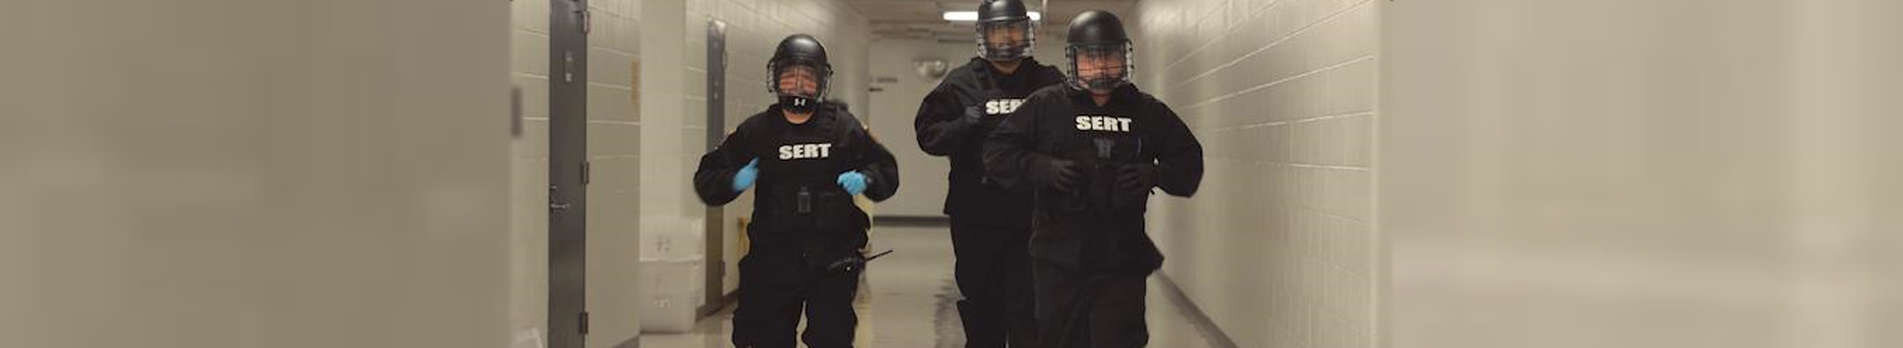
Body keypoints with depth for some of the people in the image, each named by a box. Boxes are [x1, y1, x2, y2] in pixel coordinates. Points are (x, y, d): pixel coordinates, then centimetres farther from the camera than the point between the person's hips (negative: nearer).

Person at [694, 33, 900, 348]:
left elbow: (887, 171, 11)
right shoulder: (755, 131, 3)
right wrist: (734, 181, -14)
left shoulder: (843, 127, 3)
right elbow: (707, 177, 6)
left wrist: (866, 180, -10)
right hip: (773, 258, 1)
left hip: (832, 259, -1)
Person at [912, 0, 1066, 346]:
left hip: (1032, 218, -1)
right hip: (976, 217, 1)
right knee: (982, 308, 13)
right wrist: (964, 125, -15)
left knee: (1028, 314, -4)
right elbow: (928, 132, 2)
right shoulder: (961, 82, 5)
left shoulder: (1050, 83, 4)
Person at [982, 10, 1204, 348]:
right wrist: (1044, 168, -15)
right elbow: (997, 152, 1)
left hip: (1123, 260, 0)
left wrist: (1155, 174, -9)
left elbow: (1189, 161, 12)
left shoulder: (1148, 112, 7)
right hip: (1059, 259, 0)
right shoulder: (1046, 105, 2)